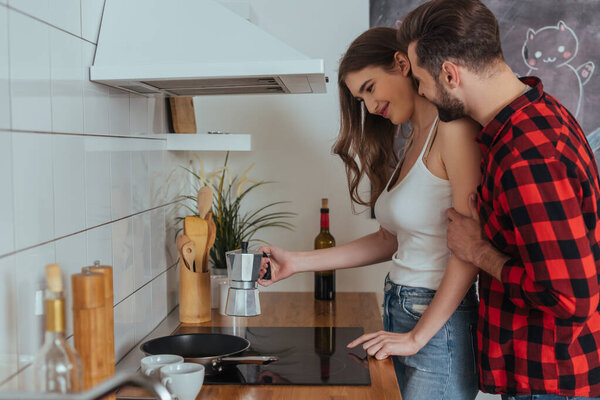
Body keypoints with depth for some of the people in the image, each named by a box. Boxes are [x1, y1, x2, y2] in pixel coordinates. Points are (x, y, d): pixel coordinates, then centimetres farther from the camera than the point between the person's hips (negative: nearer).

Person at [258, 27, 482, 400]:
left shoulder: (454, 129, -14)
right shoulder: (416, 140, 13)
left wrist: (417, 336, -15)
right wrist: (297, 262, 12)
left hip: (439, 327, -7)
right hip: (400, 313, 8)